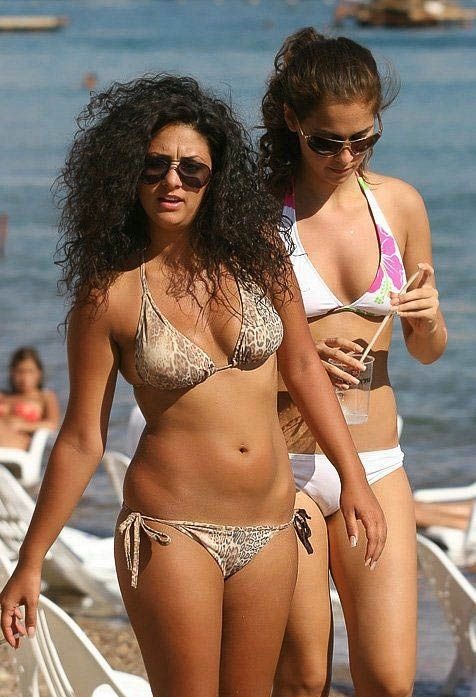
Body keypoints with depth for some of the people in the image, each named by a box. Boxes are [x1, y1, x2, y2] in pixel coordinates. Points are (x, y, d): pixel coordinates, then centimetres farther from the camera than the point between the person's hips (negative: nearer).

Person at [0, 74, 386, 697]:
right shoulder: (110, 293, -8)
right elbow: (82, 440, -3)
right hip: (173, 529, -4)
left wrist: (354, 479, 12)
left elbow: (302, 366, 12)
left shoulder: (255, 252, 1)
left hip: (270, 529, 4)